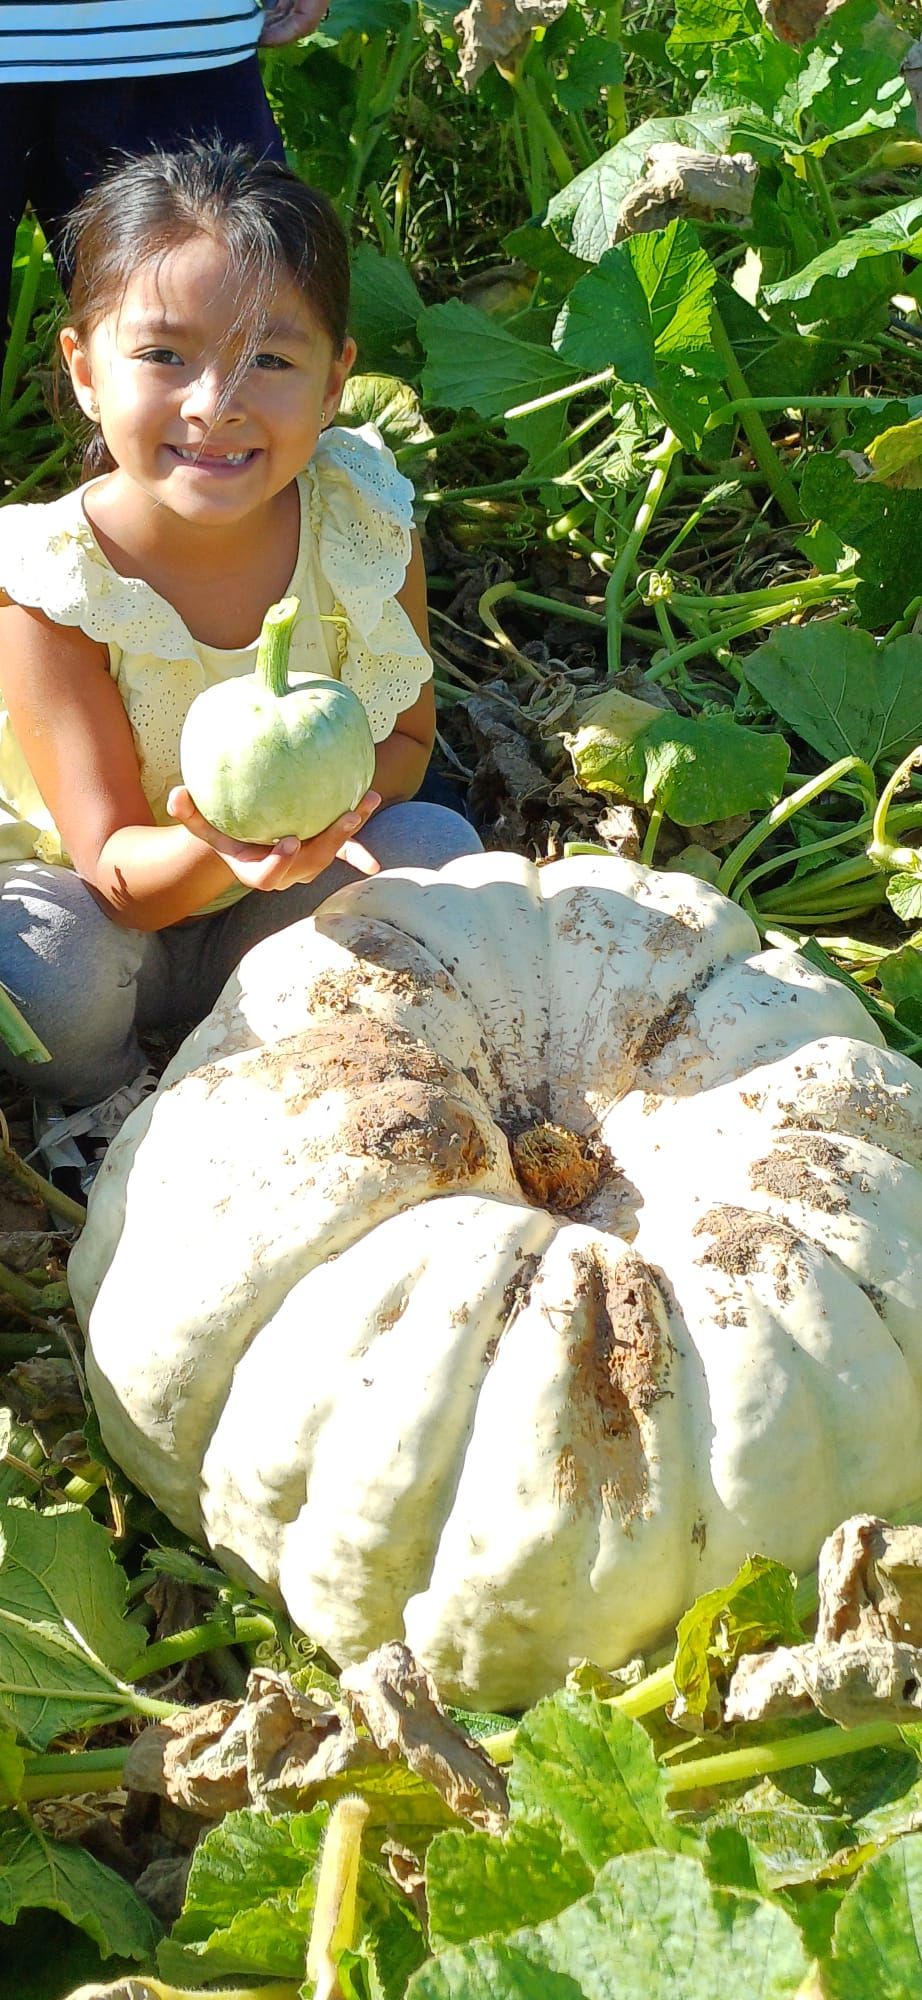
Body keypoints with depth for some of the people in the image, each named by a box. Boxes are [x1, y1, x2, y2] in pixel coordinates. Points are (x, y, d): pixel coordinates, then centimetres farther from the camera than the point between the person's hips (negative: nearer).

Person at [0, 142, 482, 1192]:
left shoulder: (364, 525, -18)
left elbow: (406, 733, -5)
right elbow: (117, 871, -25)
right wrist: (210, 852, -50)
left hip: (278, 913, 3)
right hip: (106, 907, -2)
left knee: (437, 846, -23)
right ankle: (106, 1107, 2)